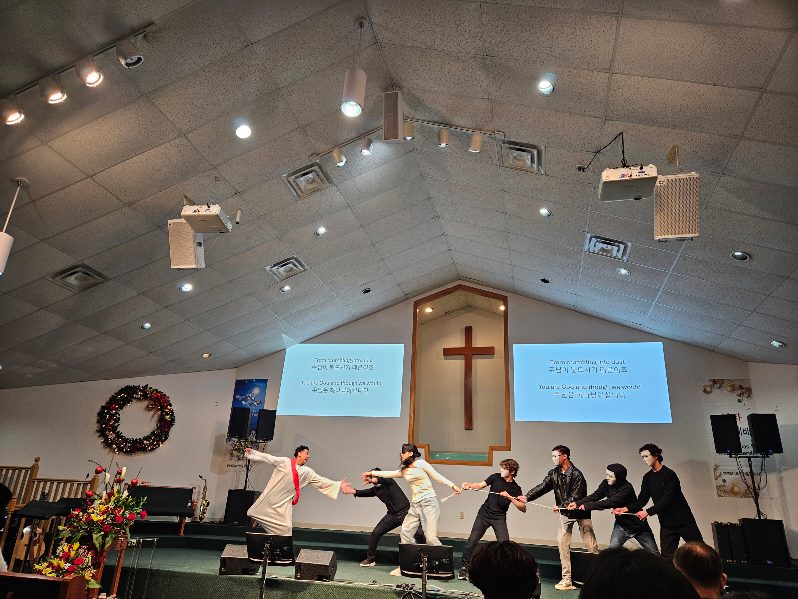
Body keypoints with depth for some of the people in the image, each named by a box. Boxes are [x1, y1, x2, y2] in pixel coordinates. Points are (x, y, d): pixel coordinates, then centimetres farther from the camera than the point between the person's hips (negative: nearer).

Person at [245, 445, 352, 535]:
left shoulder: (307, 472, 3)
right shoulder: (284, 462, -6)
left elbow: (321, 481, -1)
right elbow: (268, 458, -3)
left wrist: (338, 485, -10)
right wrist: (252, 451, -6)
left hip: (285, 502, 2)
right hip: (271, 496, -2)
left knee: (286, 527, -4)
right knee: (258, 512, 13)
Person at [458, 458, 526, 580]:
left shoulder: (516, 489, -5)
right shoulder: (496, 477, -1)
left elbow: (523, 508, -14)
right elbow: (480, 485, -3)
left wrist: (509, 497, -24)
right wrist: (469, 485, -22)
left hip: (499, 517, -1)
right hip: (484, 513, 1)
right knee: (472, 540, -3)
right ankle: (464, 568, 10)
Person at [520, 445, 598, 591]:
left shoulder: (576, 475, -20)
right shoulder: (554, 473, -1)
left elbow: (576, 497, -23)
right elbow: (542, 487, -8)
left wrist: (560, 507, -25)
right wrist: (527, 497, -20)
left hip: (580, 512, -6)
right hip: (565, 513, 6)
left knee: (591, 545, -3)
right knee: (562, 541, -1)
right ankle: (567, 579, 5)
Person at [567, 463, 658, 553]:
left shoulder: (627, 489, -30)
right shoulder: (606, 484, -11)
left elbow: (610, 502, -35)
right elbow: (595, 496, -11)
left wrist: (587, 506, -32)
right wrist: (577, 503, -25)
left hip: (638, 525, -4)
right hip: (621, 524, 4)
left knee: (654, 554, 8)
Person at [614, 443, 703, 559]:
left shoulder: (669, 474, -15)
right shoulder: (647, 478, 4)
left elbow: (667, 500, -22)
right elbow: (642, 500, 1)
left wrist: (648, 512, -25)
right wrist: (627, 509, -14)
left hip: (683, 520, -5)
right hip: (666, 523, 5)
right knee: (667, 556, 0)